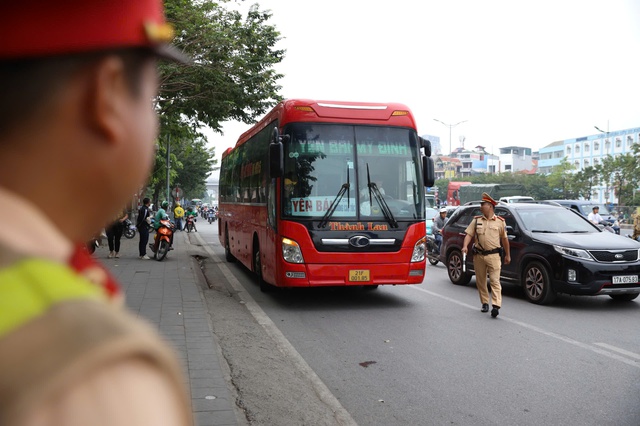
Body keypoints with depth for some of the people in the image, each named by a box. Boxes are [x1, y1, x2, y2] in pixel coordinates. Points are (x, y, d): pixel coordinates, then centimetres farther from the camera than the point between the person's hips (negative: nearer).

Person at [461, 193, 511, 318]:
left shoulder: (500, 222, 4)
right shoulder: (476, 220, 9)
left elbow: (504, 239, 11)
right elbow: (469, 234, 3)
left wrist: (507, 255, 13)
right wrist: (465, 246, -15)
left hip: (493, 255, -3)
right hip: (478, 255, 3)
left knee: (495, 281, -10)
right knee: (480, 281, 9)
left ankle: (496, 306, -17)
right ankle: (485, 303, 22)